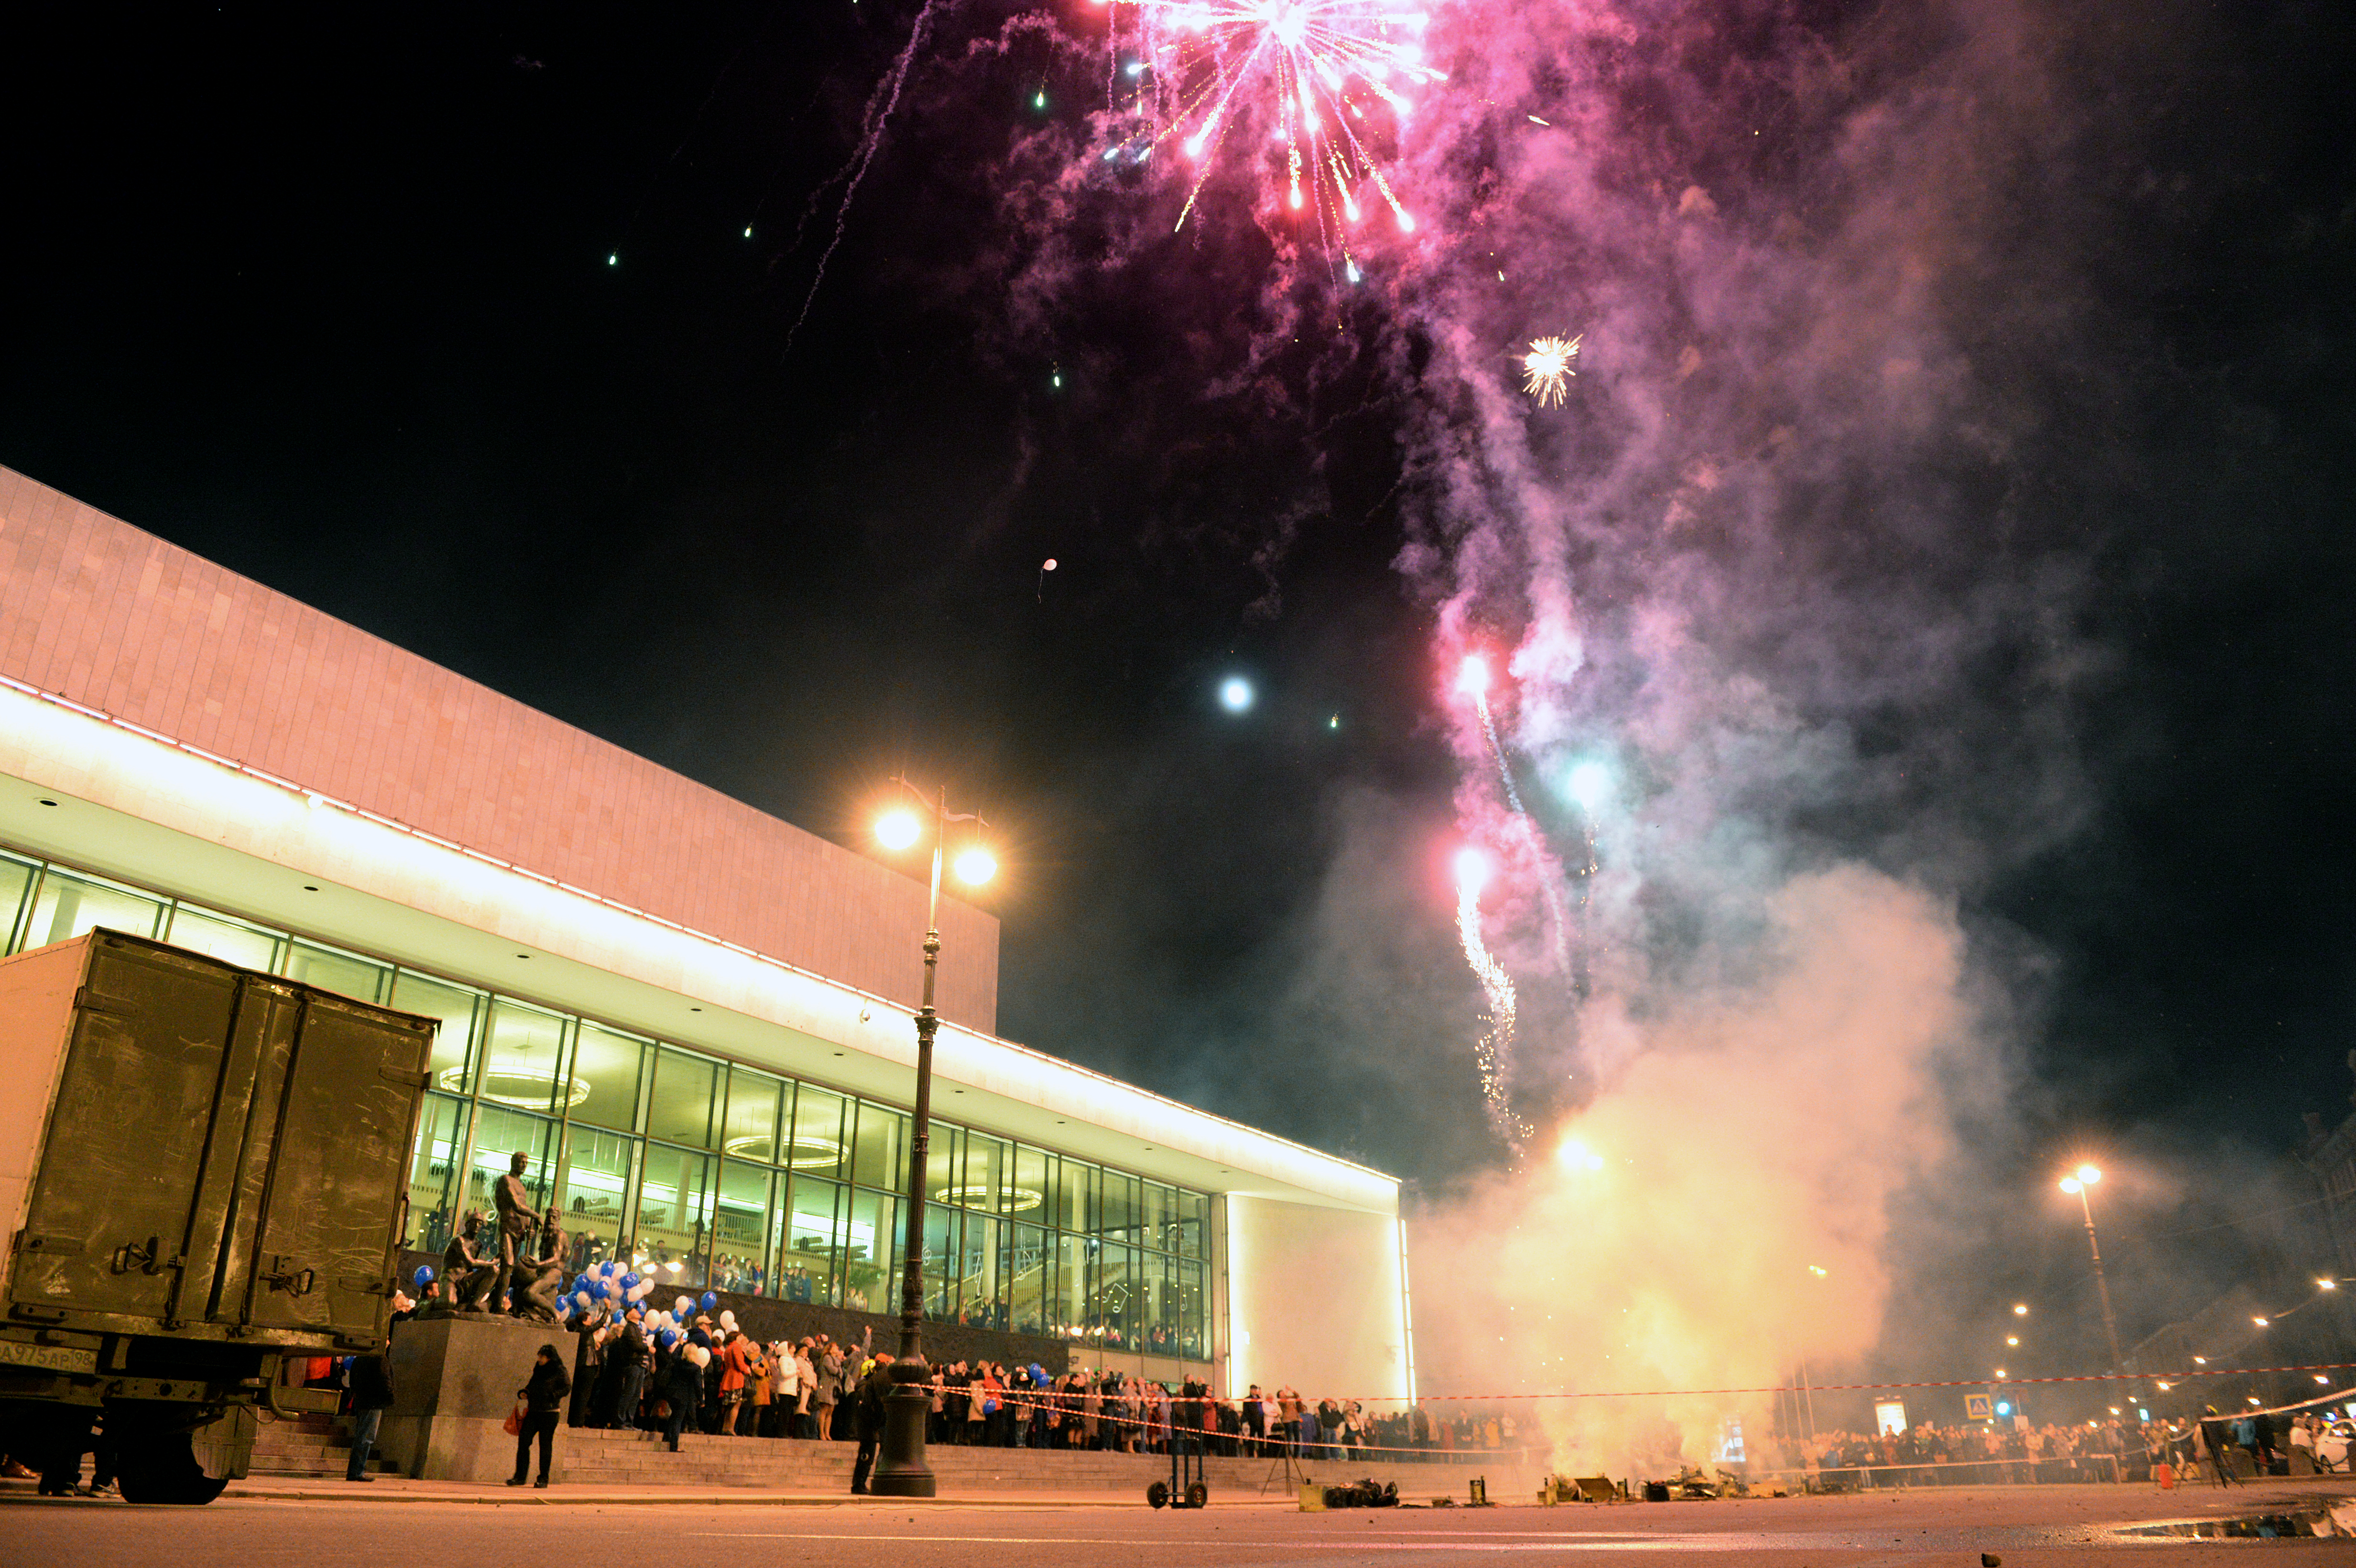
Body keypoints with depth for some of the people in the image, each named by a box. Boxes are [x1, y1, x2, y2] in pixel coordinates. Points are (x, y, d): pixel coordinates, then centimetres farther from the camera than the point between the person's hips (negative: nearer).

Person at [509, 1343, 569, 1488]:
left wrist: (551, 1396, -20)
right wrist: (523, 1393, 6)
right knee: (523, 1441, -3)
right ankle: (520, 1476, 5)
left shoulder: (559, 1372, -4)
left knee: (545, 1445, -1)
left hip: (550, 1412, -6)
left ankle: (544, 1479, 7)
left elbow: (567, 1388, -10)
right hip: (533, 1411, 6)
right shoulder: (539, 1370, 16)